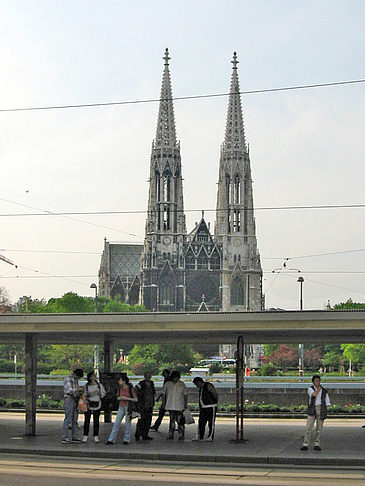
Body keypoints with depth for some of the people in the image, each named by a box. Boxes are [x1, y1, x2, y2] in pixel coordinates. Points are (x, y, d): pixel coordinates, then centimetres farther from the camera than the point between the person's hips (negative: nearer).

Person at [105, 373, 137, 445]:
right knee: (116, 423, 2)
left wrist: (127, 398, -18)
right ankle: (111, 440, 4)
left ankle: (126, 440, 15)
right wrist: (120, 398, -8)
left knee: (127, 424, 3)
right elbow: (118, 398, 14)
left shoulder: (130, 389, -10)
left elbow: (135, 399, -8)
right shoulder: (120, 388, 5)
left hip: (128, 407, -4)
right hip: (121, 407, 4)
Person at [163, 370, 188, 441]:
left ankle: (181, 435, 1)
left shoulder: (182, 385, 0)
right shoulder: (168, 384, 3)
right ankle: (171, 435, 12)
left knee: (180, 421, -5)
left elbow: (185, 395, 7)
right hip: (170, 406, 2)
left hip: (179, 407, -2)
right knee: (172, 421, 6)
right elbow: (164, 394, 12)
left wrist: (185, 405, 3)